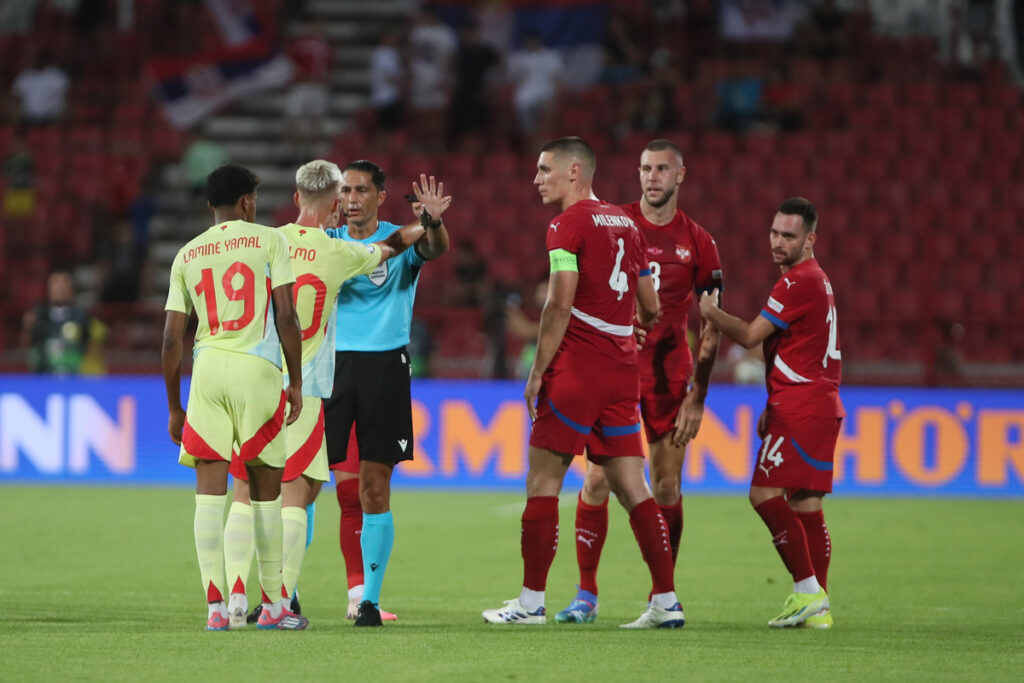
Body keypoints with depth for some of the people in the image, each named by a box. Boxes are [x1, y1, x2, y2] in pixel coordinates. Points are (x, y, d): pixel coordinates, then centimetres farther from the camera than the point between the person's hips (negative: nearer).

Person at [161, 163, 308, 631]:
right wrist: (296, 382, 4)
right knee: (265, 488, 8)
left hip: (207, 367, 2)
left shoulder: (187, 255, 13)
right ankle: (272, 603, 15)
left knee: (209, 488, 0)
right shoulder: (268, 240, 5)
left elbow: (172, 339, 10)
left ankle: (215, 604, -7)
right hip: (257, 367, -2)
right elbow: (286, 318, -3)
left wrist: (174, 408, 16)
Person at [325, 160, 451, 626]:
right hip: (331, 362, 1)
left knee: (374, 490, 0)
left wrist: (433, 223, -38)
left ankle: (368, 598, 4)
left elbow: (436, 249, -16)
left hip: (385, 365, -1)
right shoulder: (328, 240, 11)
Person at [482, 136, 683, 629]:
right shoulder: (624, 224, 15)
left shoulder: (568, 224, -8)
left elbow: (561, 303, -17)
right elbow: (649, 309, 19)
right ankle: (666, 601, 2)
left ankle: (531, 602, 0)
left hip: (577, 366, -7)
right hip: (623, 369, 7)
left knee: (543, 480, -1)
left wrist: (537, 372, -12)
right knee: (631, 487, 7)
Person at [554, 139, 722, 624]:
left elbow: (710, 329, 4)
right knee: (597, 479, -6)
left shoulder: (698, 243, 3)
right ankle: (586, 593, 0)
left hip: (669, 375, 1)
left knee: (667, 485, 2)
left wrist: (697, 396, -3)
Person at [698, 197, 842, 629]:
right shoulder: (814, 279, 20)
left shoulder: (800, 282, -12)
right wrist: (773, 408, 24)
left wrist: (710, 312, 4)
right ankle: (817, 606, 5)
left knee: (765, 493, -14)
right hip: (821, 403, 10)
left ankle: (808, 590, -15)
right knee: (805, 503, 7)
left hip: (801, 406, -10)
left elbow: (751, 336, -10)